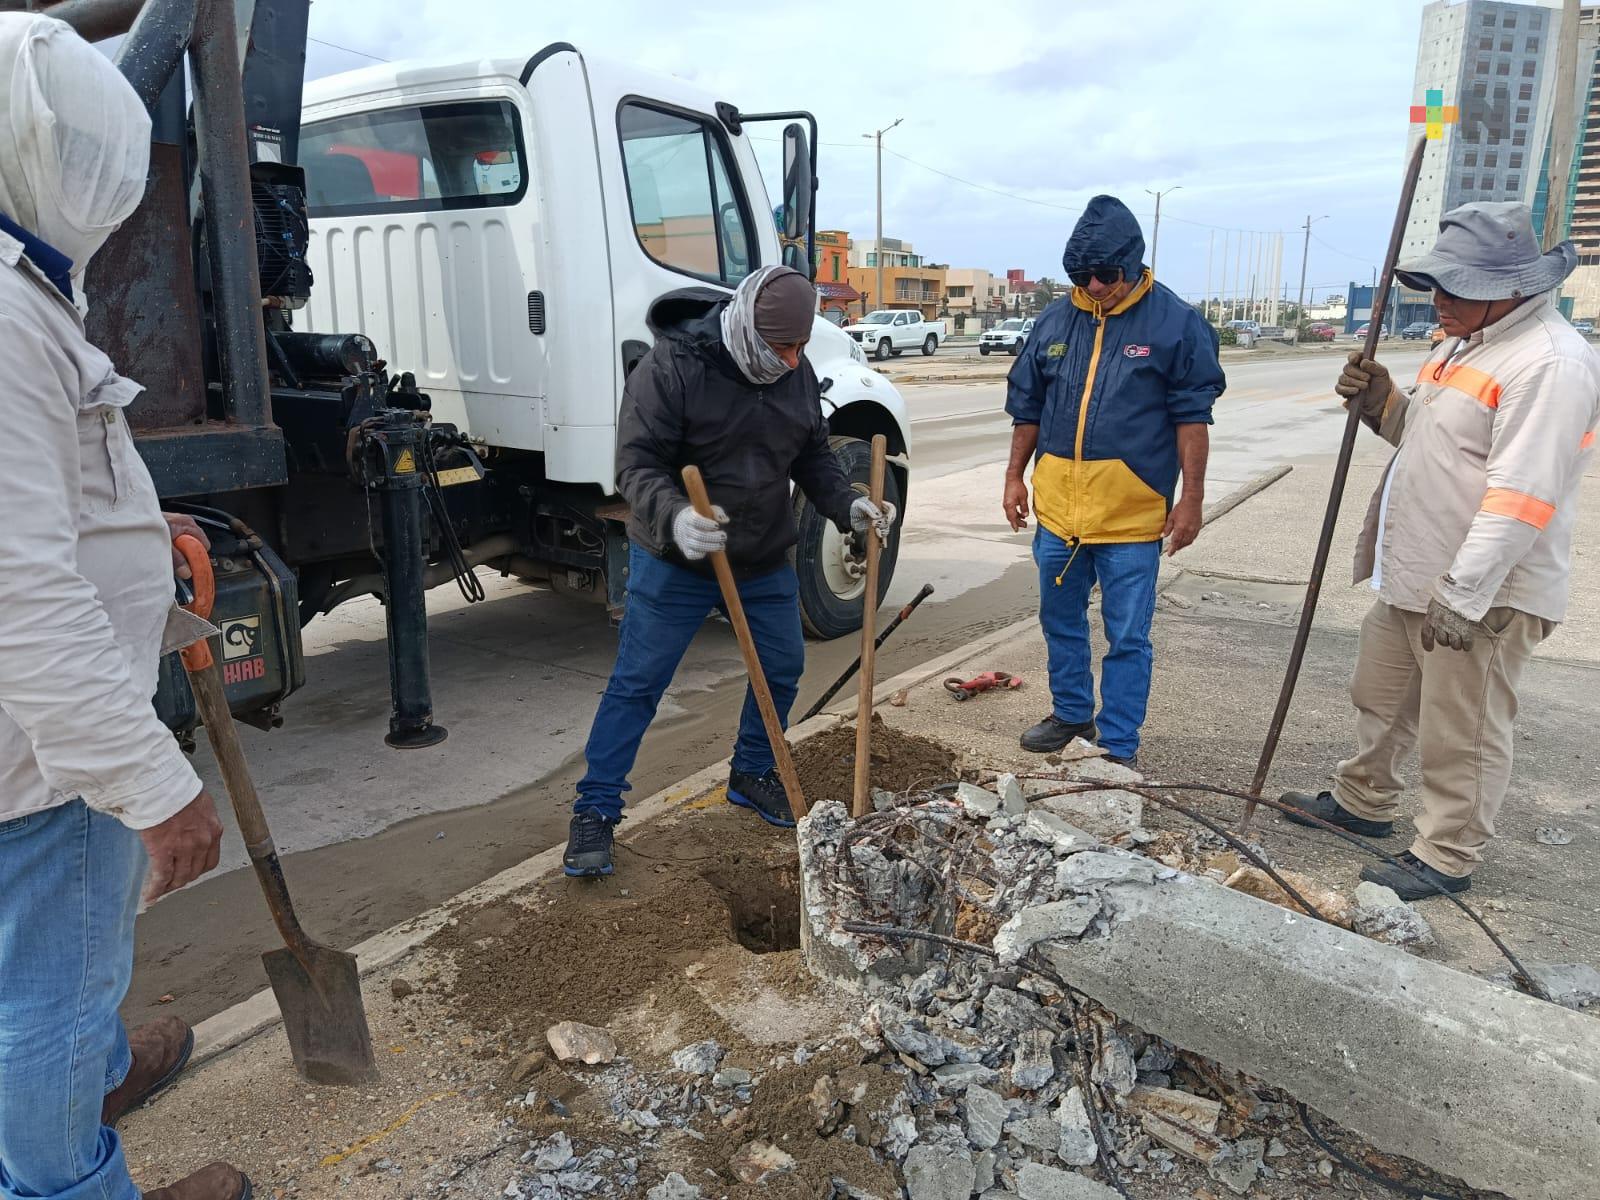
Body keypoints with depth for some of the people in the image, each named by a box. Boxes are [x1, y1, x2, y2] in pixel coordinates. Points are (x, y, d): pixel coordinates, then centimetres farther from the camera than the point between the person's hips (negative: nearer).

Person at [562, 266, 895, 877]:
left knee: (782, 668, 15)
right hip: (675, 563, -6)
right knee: (636, 684, 0)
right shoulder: (670, 367, -20)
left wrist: (849, 507, -7)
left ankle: (751, 775, 39)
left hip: (765, 560, 6)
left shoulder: (798, 372, -1)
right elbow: (637, 465, -23)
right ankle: (594, 810, 12)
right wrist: (675, 517, -42)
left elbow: (813, 458, 10)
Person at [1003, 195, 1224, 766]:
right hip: (1057, 506, 5)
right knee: (1061, 622, 18)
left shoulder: (1176, 322, -5)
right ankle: (1071, 713, 36)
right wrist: (1015, 476, 11)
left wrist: (1192, 496, -8)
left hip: (1132, 512, -4)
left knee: (1128, 638, 2)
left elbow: (1192, 416, -5)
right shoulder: (1056, 321, 6)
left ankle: (1117, 748, 14)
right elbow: (1027, 407, 14)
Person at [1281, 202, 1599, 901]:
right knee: (1379, 698, 23)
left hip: (1484, 594, -10)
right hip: (1410, 578, 10)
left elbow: (1519, 497, -26)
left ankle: (1446, 858, 21)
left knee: (1459, 736, 4)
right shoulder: (1466, 341, 11)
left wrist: (1462, 595, -28)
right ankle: (1363, 801, 42)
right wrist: (1382, 403, 0)